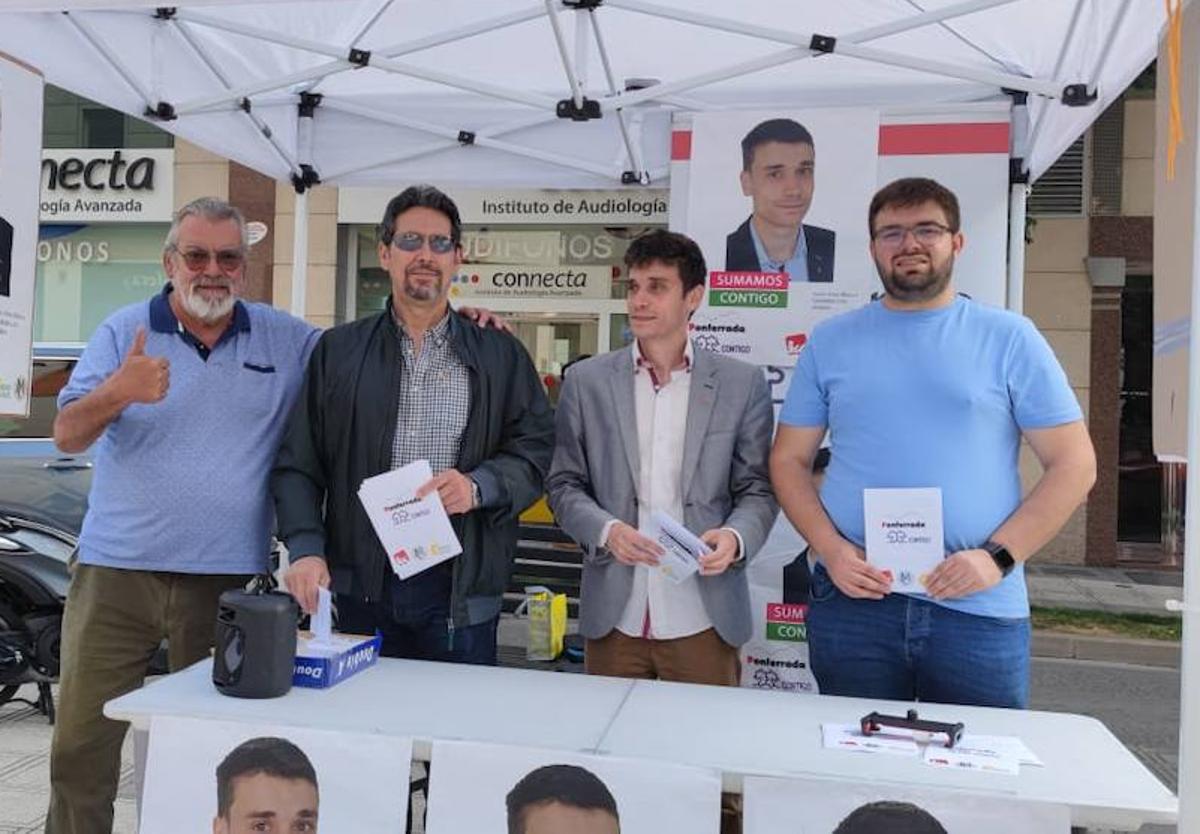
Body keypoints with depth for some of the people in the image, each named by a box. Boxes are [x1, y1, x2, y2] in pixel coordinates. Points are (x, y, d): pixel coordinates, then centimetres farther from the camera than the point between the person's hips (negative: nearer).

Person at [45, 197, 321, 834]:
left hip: (228, 579, 0)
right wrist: (118, 392, -24)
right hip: (116, 571, 0)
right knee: (80, 745, 6)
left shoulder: (285, 339, 6)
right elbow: (67, 435, -2)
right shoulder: (123, 331, 3)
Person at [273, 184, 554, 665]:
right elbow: (297, 465, 5)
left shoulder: (501, 357, 8)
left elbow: (535, 449, 4)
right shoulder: (338, 352, 9)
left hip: (461, 586, 0)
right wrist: (306, 549, -8)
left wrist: (479, 486, -14)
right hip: (360, 584, 1)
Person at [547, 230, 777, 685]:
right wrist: (606, 531, -13)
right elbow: (564, 485, 5)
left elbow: (757, 490, 4)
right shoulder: (587, 381, 4)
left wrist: (736, 537, -16)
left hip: (703, 619, -1)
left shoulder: (742, 384, 2)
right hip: (613, 616, 1)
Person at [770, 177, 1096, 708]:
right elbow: (789, 460, 8)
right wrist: (831, 549, -7)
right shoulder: (830, 342, 8)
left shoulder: (1009, 338, 4)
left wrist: (998, 557, -10)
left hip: (979, 608, -1)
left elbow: (1074, 464, 2)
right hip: (851, 601, 1)